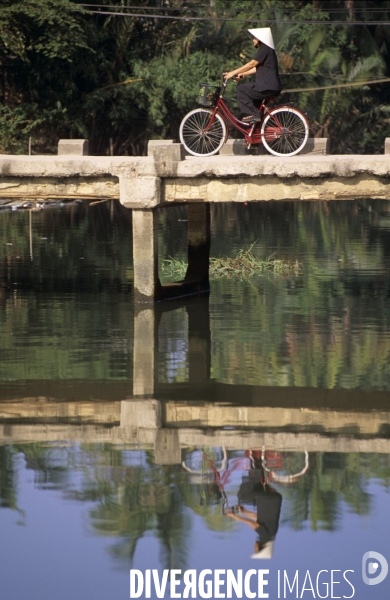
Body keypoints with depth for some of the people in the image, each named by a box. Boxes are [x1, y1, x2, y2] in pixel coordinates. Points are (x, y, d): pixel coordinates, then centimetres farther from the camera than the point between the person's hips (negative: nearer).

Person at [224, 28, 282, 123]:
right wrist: (243, 74, 19)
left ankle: (252, 114, -9)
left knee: (241, 89, -6)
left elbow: (251, 64, -15)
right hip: (273, 87, 10)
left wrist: (233, 73, -12)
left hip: (268, 88, -10)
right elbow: (257, 68, 24)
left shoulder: (264, 50, -12)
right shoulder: (267, 50, 20)